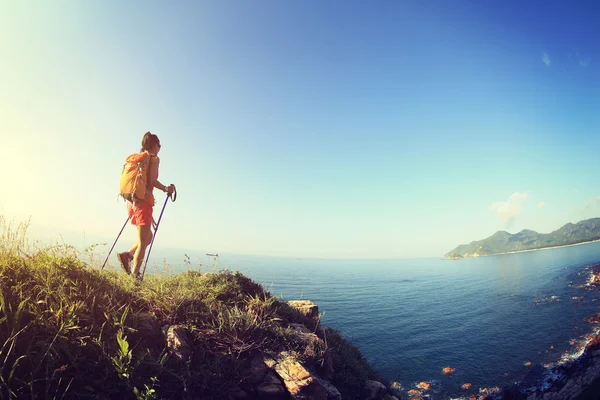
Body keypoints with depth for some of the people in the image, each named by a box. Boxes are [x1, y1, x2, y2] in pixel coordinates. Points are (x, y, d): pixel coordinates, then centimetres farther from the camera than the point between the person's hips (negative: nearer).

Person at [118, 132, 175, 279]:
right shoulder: (154, 158, -4)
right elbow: (152, 181, -16)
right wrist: (167, 189, -3)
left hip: (132, 201, 8)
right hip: (144, 202, -8)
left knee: (148, 237, 20)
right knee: (143, 243, -3)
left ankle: (127, 255, 5)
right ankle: (135, 274, -3)